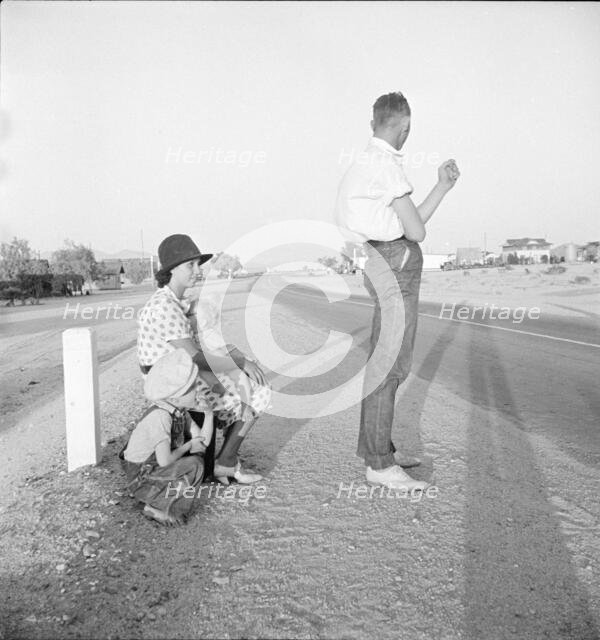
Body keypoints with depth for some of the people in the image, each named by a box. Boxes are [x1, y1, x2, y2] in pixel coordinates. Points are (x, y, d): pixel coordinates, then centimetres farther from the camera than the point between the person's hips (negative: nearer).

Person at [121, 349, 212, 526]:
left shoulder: (179, 411, -4)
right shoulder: (159, 416, -29)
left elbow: (203, 441, -5)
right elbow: (164, 461, -30)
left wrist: (209, 413, -14)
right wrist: (189, 446, -16)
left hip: (157, 467, 8)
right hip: (141, 476, -8)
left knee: (197, 456, 7)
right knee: (194, 465, -19)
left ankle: (166, 492, 8)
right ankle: (156, 507, -7)